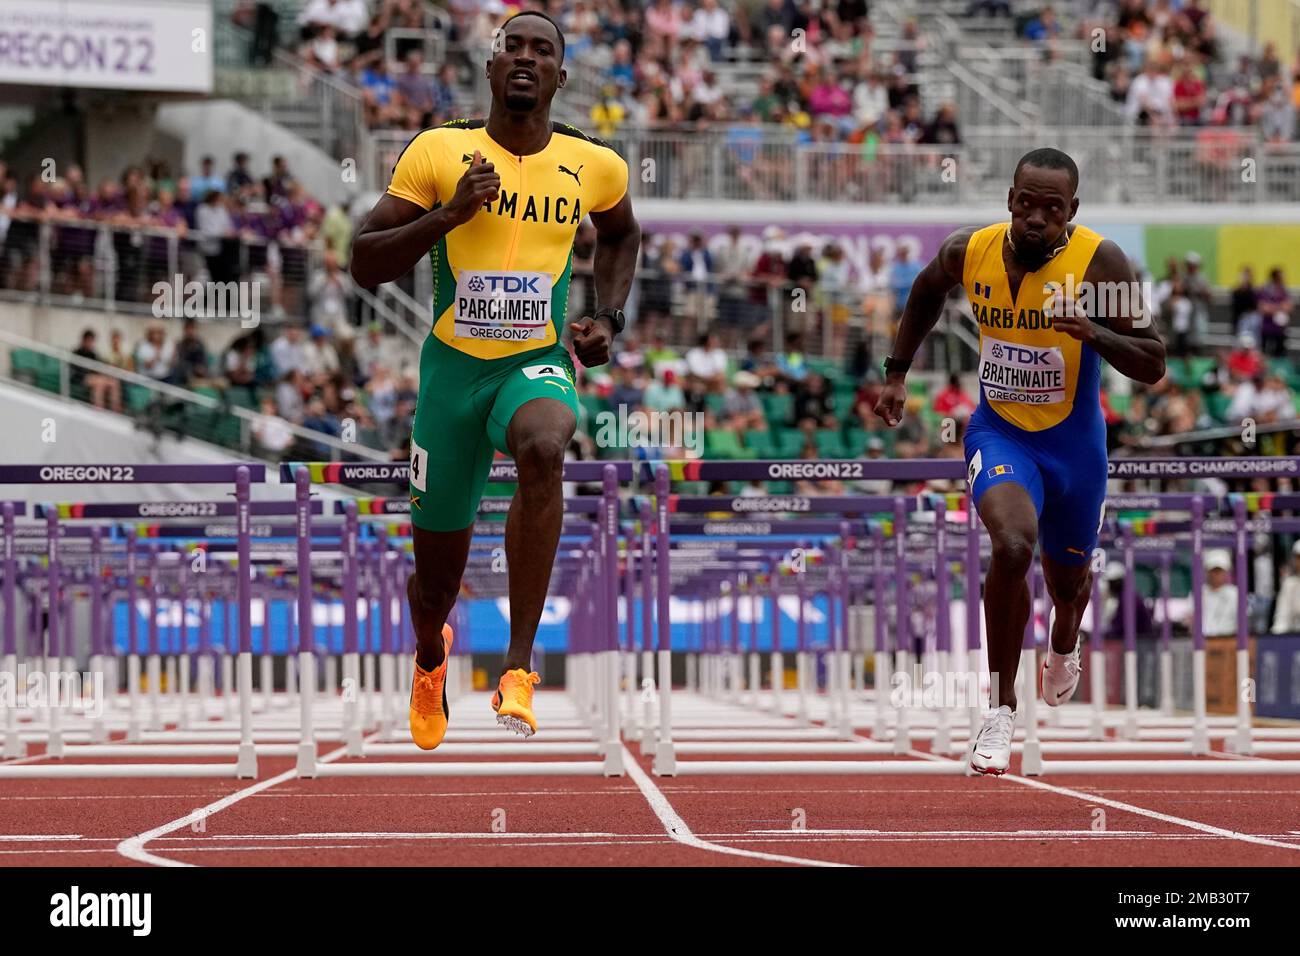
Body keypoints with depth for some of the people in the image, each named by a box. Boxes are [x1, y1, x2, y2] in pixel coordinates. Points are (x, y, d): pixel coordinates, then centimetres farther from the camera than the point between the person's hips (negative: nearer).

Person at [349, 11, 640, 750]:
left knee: (544, 448, -39)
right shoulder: (439, 151, -5)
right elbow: (365, 265, -6)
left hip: (539, 365, 0)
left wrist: (610, 317, 10)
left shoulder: (594, 165, 1)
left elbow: (621, 232, 24)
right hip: (454, 367, 0)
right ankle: (431, 659, 50)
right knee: (438, 579, 9)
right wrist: (446, 214, -19)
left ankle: (519, 668, -34)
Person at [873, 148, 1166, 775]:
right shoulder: (969, 252, -11)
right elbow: (926, 291, 14)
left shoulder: (1100, 261, -19)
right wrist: (897, 373, 13)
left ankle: (1063, 651, 61)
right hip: (999, 433, 0)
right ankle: (1002, 709, -16)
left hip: (1074, 443, 0)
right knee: (1013, 544, -30)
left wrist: (1092, 333, -34)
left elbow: (1152, 365, -17)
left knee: (1068, 577, 20)